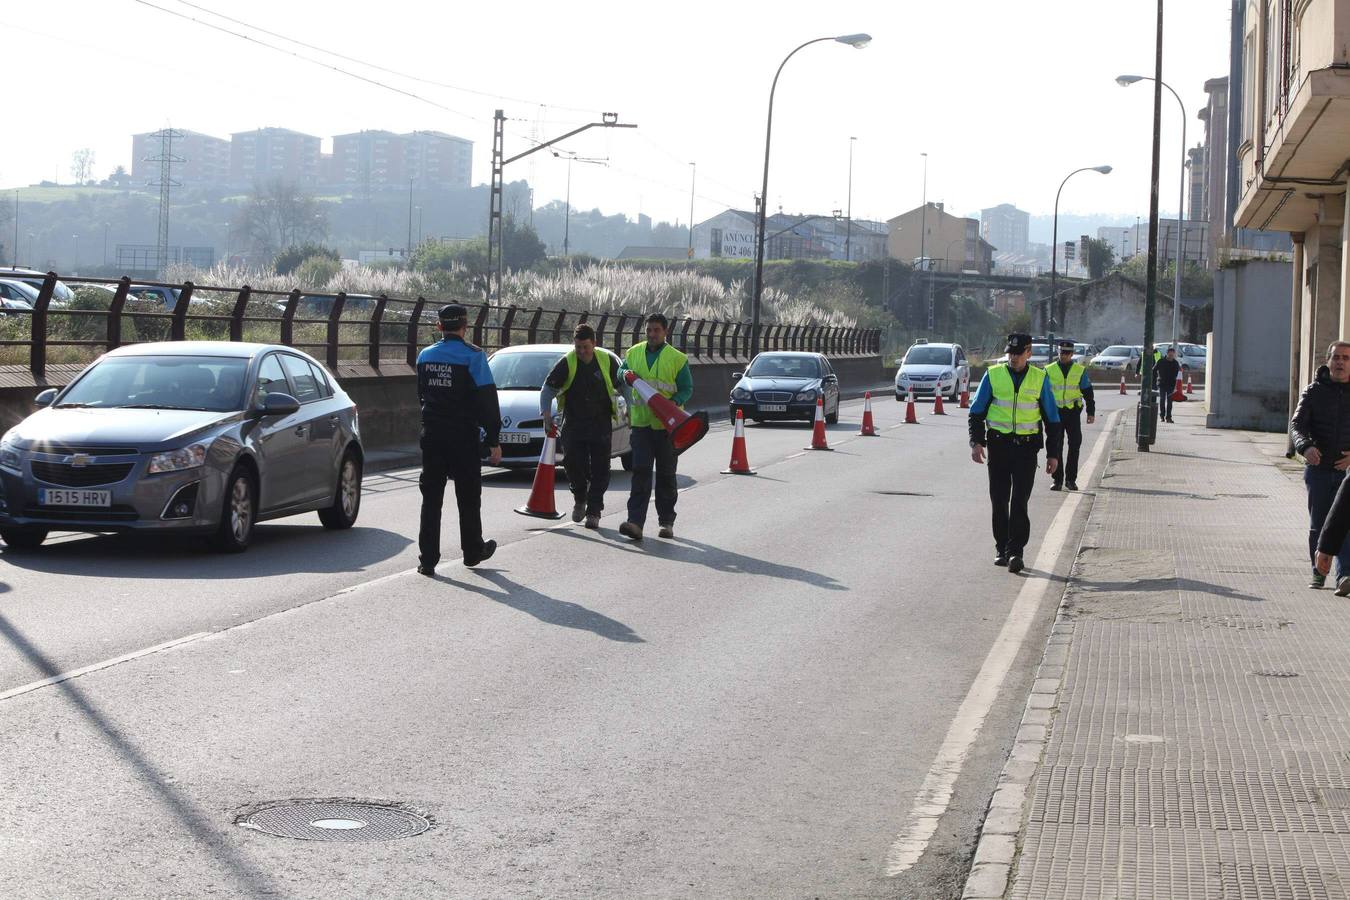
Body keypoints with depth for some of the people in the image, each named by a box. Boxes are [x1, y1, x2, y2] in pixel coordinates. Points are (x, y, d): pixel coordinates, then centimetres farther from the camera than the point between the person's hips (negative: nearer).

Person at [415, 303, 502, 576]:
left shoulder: (425, 356, 5)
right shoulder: (473, 356, -10)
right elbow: (487, 401, -10)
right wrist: (493, 440, -6)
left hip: (431, 436, 3)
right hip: (464, 436, -3)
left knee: (431, 497, 5)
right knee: (468, 497, 12)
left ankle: (427, 560, -1)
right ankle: (473, 551, 24)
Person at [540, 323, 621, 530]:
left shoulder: (607, 361, -2)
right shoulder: (566, 363, -6)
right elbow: (548, 389, 0)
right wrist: (546, 414, -10)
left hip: (601, 423, 1)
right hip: (573, 424, -1)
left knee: (599, 470, -1)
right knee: (572, 462, -9)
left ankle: (593, 511, 7)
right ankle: (580, 498, 18)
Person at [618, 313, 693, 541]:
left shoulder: (678, 359, -1)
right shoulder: (634, 353, 9)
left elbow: (687, 389, 0)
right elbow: (621, 372, 24)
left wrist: (674, 402, -19)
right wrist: (626, 374, 0)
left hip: (667, 424, -1)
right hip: (641, 422, 2)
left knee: (666, 474, 8)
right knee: (640, 472, -9)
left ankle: (666, 521, 19)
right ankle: (635, 522, -16)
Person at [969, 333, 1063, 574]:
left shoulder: (1040, 379, 5)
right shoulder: (993, 375, 5)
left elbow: (1052, 419, 10)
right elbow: (977, 411, 7)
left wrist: (1053, 453, 5)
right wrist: (976, 442, -7)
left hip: (1026, 447, -1)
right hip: (998, 445, 1)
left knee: (1019, 501, -9)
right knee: (999, 501, 6)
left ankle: (1015, 552, -11)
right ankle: (1002, 550, 18)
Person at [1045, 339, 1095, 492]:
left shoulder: (1080, 371, 6)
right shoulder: (1049, 370, 6)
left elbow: (1088, 393, 9)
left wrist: (1091, 412, 4)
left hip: (1073, 412, 0)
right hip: (1055, 412, 0)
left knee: (1075, 445, 0)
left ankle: (1071, 479, 10)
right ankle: (1057, 479, 6)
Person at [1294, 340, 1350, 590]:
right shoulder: (1314, 391, 4)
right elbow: (1297, 424, -5)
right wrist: (1305, 447, -27)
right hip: (1319, 469, 1)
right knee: (1318, 526, 7)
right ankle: (1319, 573, 22)